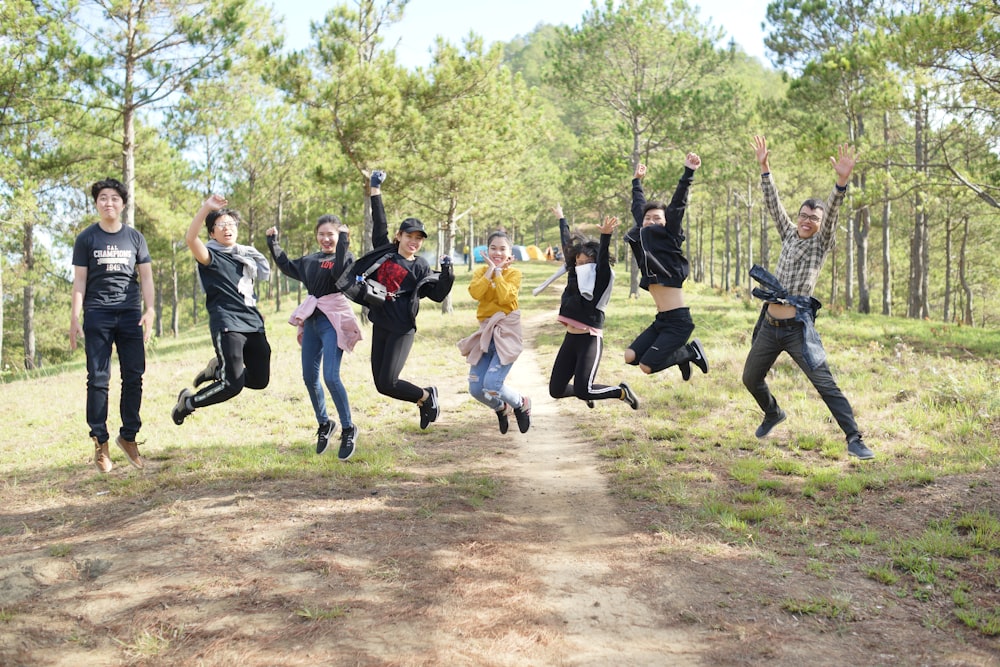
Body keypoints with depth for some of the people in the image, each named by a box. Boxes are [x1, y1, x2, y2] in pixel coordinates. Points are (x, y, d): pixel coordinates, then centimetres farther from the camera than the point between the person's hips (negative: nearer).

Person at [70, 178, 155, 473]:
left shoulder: (135, 237, 10)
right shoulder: (86, 238, 6)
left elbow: (146, 277, 7)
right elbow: (79, 281, 4)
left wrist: (149, 310, -5)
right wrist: (75, 318, -4)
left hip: (130, 314, 2)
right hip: (97, 315, -2)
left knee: (133, 376, 1)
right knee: (98, 378, -3)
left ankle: (128, 436, 13)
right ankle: (100, 441, 3)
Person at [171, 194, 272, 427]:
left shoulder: (246, 255, 17)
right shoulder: (210, 255, -2)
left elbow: (265, 273, 32)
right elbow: (190, 238, -24)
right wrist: (206, 207, -29)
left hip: (253, 323, 7)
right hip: (227, 325, -7)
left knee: (260, 380, 9)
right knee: (233, 385, -15)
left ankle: (218, 369, 33)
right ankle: (187, 402, 9)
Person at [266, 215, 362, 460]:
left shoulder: (345, 257, -4)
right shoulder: (310, 260, 14)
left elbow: (341, 274, -26)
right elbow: (287, 267, 29)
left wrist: (343, 243, -27)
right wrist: (273, 243, 25)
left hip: (333, 322, -7)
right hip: (311, 320, 7)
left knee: (331, 377, -16)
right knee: (309, 377, 10)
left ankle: (348, 429, -2)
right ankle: (324, 424, 28)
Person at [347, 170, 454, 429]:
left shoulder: (420, 267, 0)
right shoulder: (385, 252, 8)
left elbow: (438, 294, -4)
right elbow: (380, 224, 14)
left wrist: (447, 271, -18)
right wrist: (375, 189, 15)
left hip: (402, 329, -5)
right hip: (380, 324, 5)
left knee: (386, 383, -11)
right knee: (380, 383, 5)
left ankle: (426, 396, 15)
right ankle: (425, 399, 25)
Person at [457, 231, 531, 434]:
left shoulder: (514, 273, 0)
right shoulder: (481, 271, 9)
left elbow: (505, 297, -19)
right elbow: (475, 293, -13)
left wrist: (498, 271, -11)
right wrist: (490, 269, -11)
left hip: (507, 330, -4)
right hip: (486, 331, 4)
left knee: (492, 384, -19)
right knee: (476, 388, -2)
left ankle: (522, 404, 11)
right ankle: (501, 408, 30)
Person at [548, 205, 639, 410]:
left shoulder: (600, 281, -4)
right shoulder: (573, 276, 11)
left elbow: (602, 258, -23)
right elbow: (567, 244, 22)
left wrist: (606, 236, -41)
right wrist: (561, 218, 34)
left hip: (590, 340, -7)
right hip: (570, 339, 7)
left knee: (582, 391, -20)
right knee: (555, 390, 5)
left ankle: (622, 392, 6)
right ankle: (586, 392, 36)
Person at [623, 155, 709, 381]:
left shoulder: (669, 239, -5)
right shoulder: (644, 238, 11)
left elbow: (677, 206, -15)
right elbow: (638, 208, 24)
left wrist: (688, 173, -22)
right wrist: (637, 181, 35)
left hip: (678, 320, -7)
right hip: (661, 320, 7)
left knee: (646, 366, -11)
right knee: (630, 357, -2)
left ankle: (690, 352, 12)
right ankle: (682, 355, 17)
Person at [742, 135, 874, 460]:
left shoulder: (821, 243, 0)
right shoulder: (789, 235, 13)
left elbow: (832, 212, -16)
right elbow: (773, 204, 8)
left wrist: (842, 181, -32)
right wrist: (764, 168, 0)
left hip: (798, 327, -5)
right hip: (769, 325, 5)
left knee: (825, 383, -11)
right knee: (750, 378, 16)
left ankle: (854, 438, -8)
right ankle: (773, 414, 42)